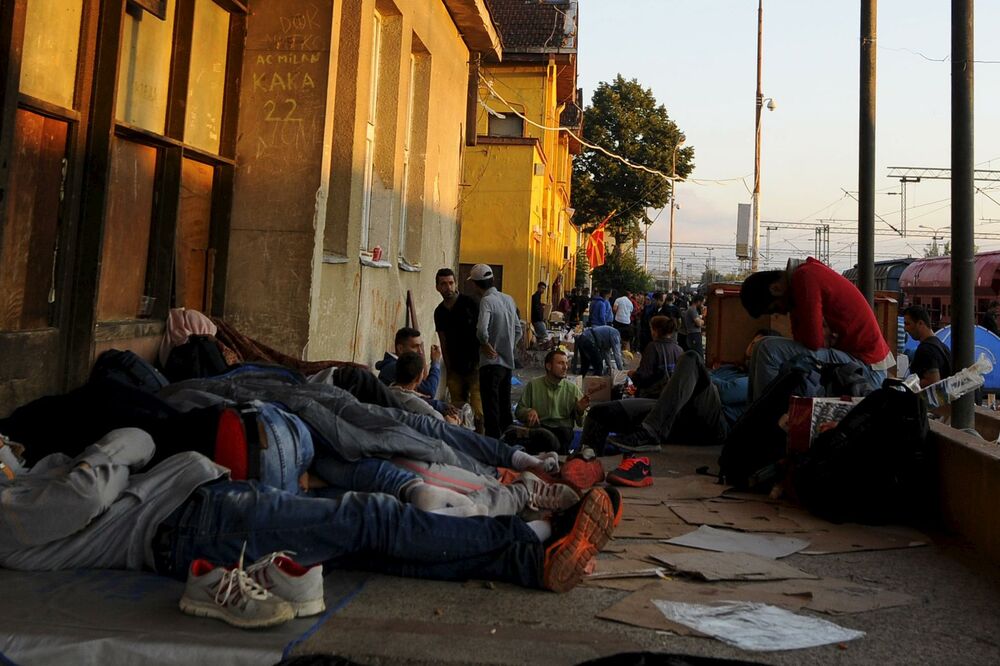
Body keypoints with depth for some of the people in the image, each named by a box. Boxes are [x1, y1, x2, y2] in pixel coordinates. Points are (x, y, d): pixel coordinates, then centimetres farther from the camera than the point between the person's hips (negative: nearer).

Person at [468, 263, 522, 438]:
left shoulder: (486, 301, -14)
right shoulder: (508, 299, 9)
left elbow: (482, 330, -29)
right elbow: (518, 330, 15)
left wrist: (486, 344, -12)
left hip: (491, 363, -8)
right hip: (508, 361, 8)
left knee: (491, 410, -4)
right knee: (505, 409, 17)